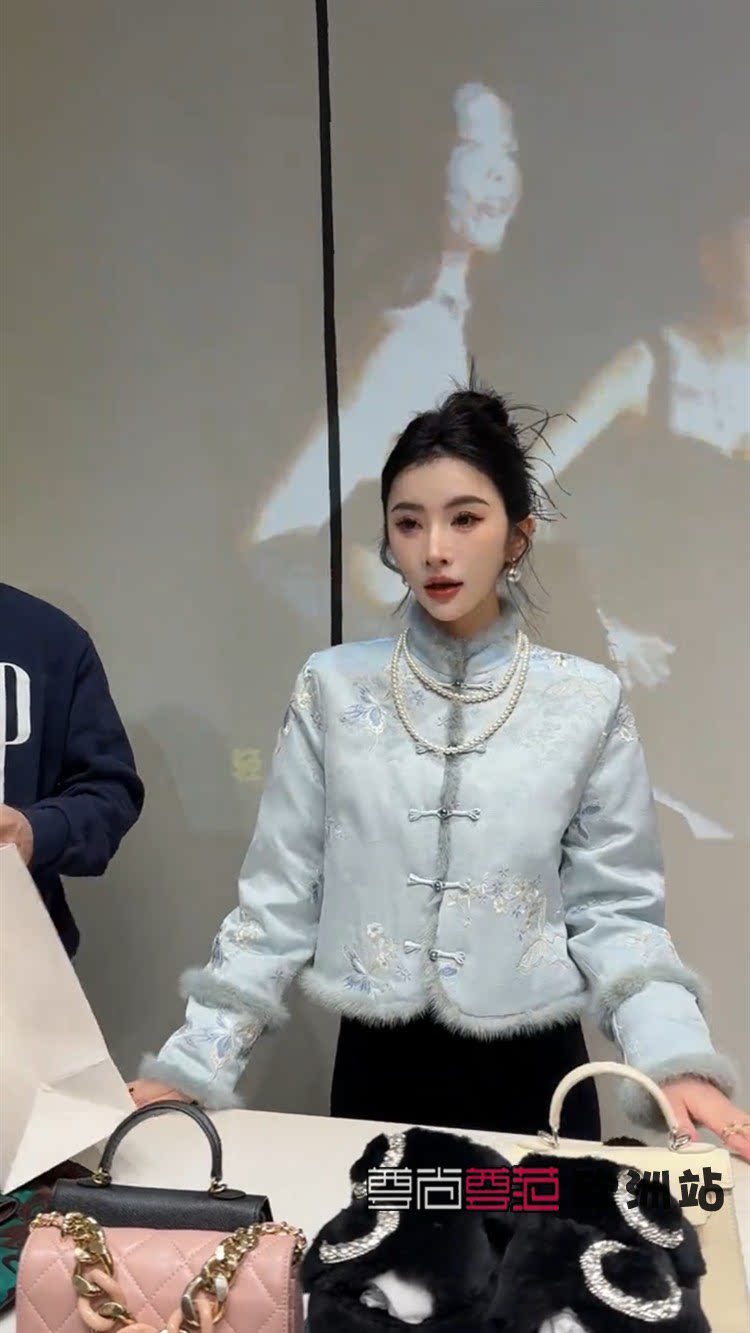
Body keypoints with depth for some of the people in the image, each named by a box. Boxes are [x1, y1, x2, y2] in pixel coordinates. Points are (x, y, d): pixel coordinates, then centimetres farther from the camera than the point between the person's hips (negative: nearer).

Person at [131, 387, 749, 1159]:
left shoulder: (588, 702, -5)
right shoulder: (333, 688, -4)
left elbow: (615, 909, -4)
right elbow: (278, 898, -1)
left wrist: (676, 1062, -18)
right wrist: (193, 1064, -5)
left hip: (531, 1070, 0)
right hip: (377, 1067, 1)